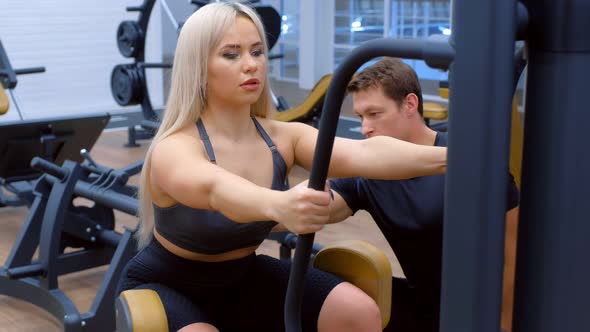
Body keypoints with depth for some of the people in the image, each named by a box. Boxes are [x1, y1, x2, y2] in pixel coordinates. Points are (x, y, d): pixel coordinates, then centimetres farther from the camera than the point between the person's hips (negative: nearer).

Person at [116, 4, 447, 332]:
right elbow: (216, 190, -50)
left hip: (240, 278, 5)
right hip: (163, 288, -4)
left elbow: (363, 153, -31)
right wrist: (279, 205, -72)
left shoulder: (284, 138, -12)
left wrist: (443, 157, -49)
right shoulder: (174, 149, -26)